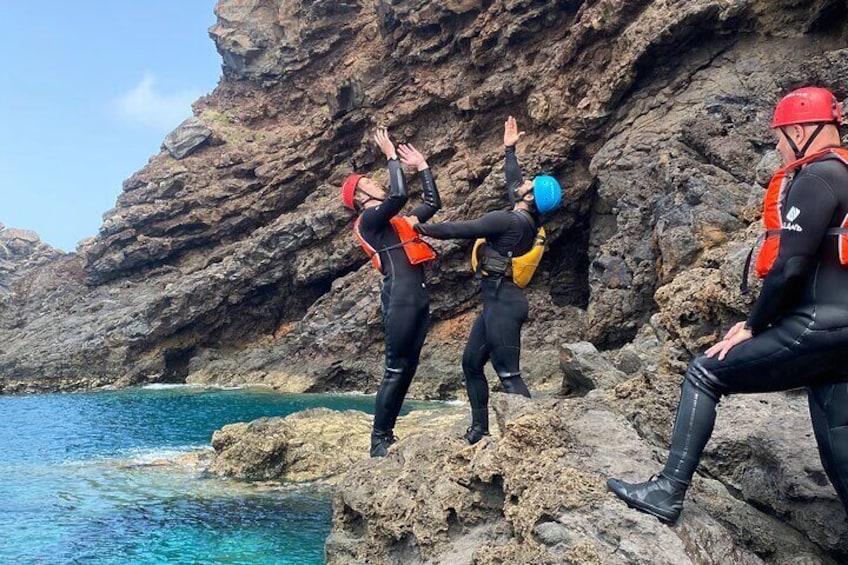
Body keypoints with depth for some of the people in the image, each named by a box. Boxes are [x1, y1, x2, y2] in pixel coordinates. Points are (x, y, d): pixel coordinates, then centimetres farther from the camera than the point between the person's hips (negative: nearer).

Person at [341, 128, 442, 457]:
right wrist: (391, 156, -7)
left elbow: (433, 204, 30)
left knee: (409, 368, 7)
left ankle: (388, 434, 13)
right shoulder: (369, 219, -1)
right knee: (395, 370, -9)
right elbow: (400, 195, -18)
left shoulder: (395, 220, 24)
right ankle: (378, 440, -3)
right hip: (400, 296, -9)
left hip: (418, 296, 9)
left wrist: (422, 165, 30)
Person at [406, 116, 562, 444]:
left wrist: (422, 228, -2)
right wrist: (509, 150, 38)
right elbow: (513, 184, 27)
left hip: (502, 303, -10)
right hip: (499, 301, 10)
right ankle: (480, 429, 24)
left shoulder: (507, 220, -16)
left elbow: (460, 230, -13)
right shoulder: (528, 219, 9)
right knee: (471, 363, 17)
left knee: (509, 375, -11)